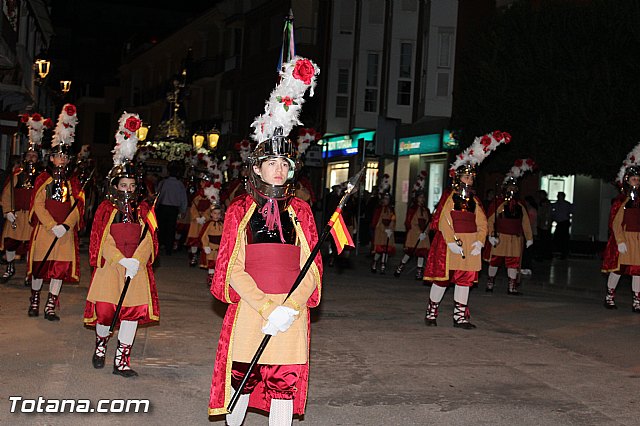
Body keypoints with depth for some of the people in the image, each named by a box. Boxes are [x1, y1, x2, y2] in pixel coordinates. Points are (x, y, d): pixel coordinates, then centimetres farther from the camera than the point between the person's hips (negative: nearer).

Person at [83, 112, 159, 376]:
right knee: (105, 311, -3)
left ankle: (122, 360, 6)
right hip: (110, 266, -2)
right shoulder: (106, 208, 3)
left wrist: (136, 261, -15)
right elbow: (103, 239, -5)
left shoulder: (143, 210, 9)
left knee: (133, 312, -3)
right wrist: (122, 261, -17)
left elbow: (148, 240, 1)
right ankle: (101, 344, 30)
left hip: (137, 268, 2)